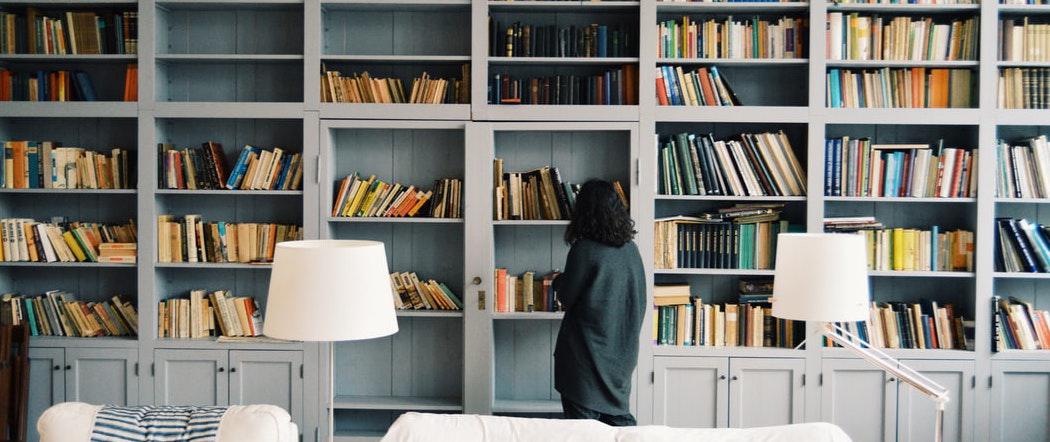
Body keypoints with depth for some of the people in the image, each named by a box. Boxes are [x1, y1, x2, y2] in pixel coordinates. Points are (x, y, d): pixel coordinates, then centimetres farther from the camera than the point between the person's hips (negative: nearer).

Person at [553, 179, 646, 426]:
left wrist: (558, 282, 11)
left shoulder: (584, 249, -16)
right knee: (619, 419, 15)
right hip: (622, 351, 6)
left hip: (587, 353, -6)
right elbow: (640, 300, 11)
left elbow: (566, 297, -8)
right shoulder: (630, 249, 2)